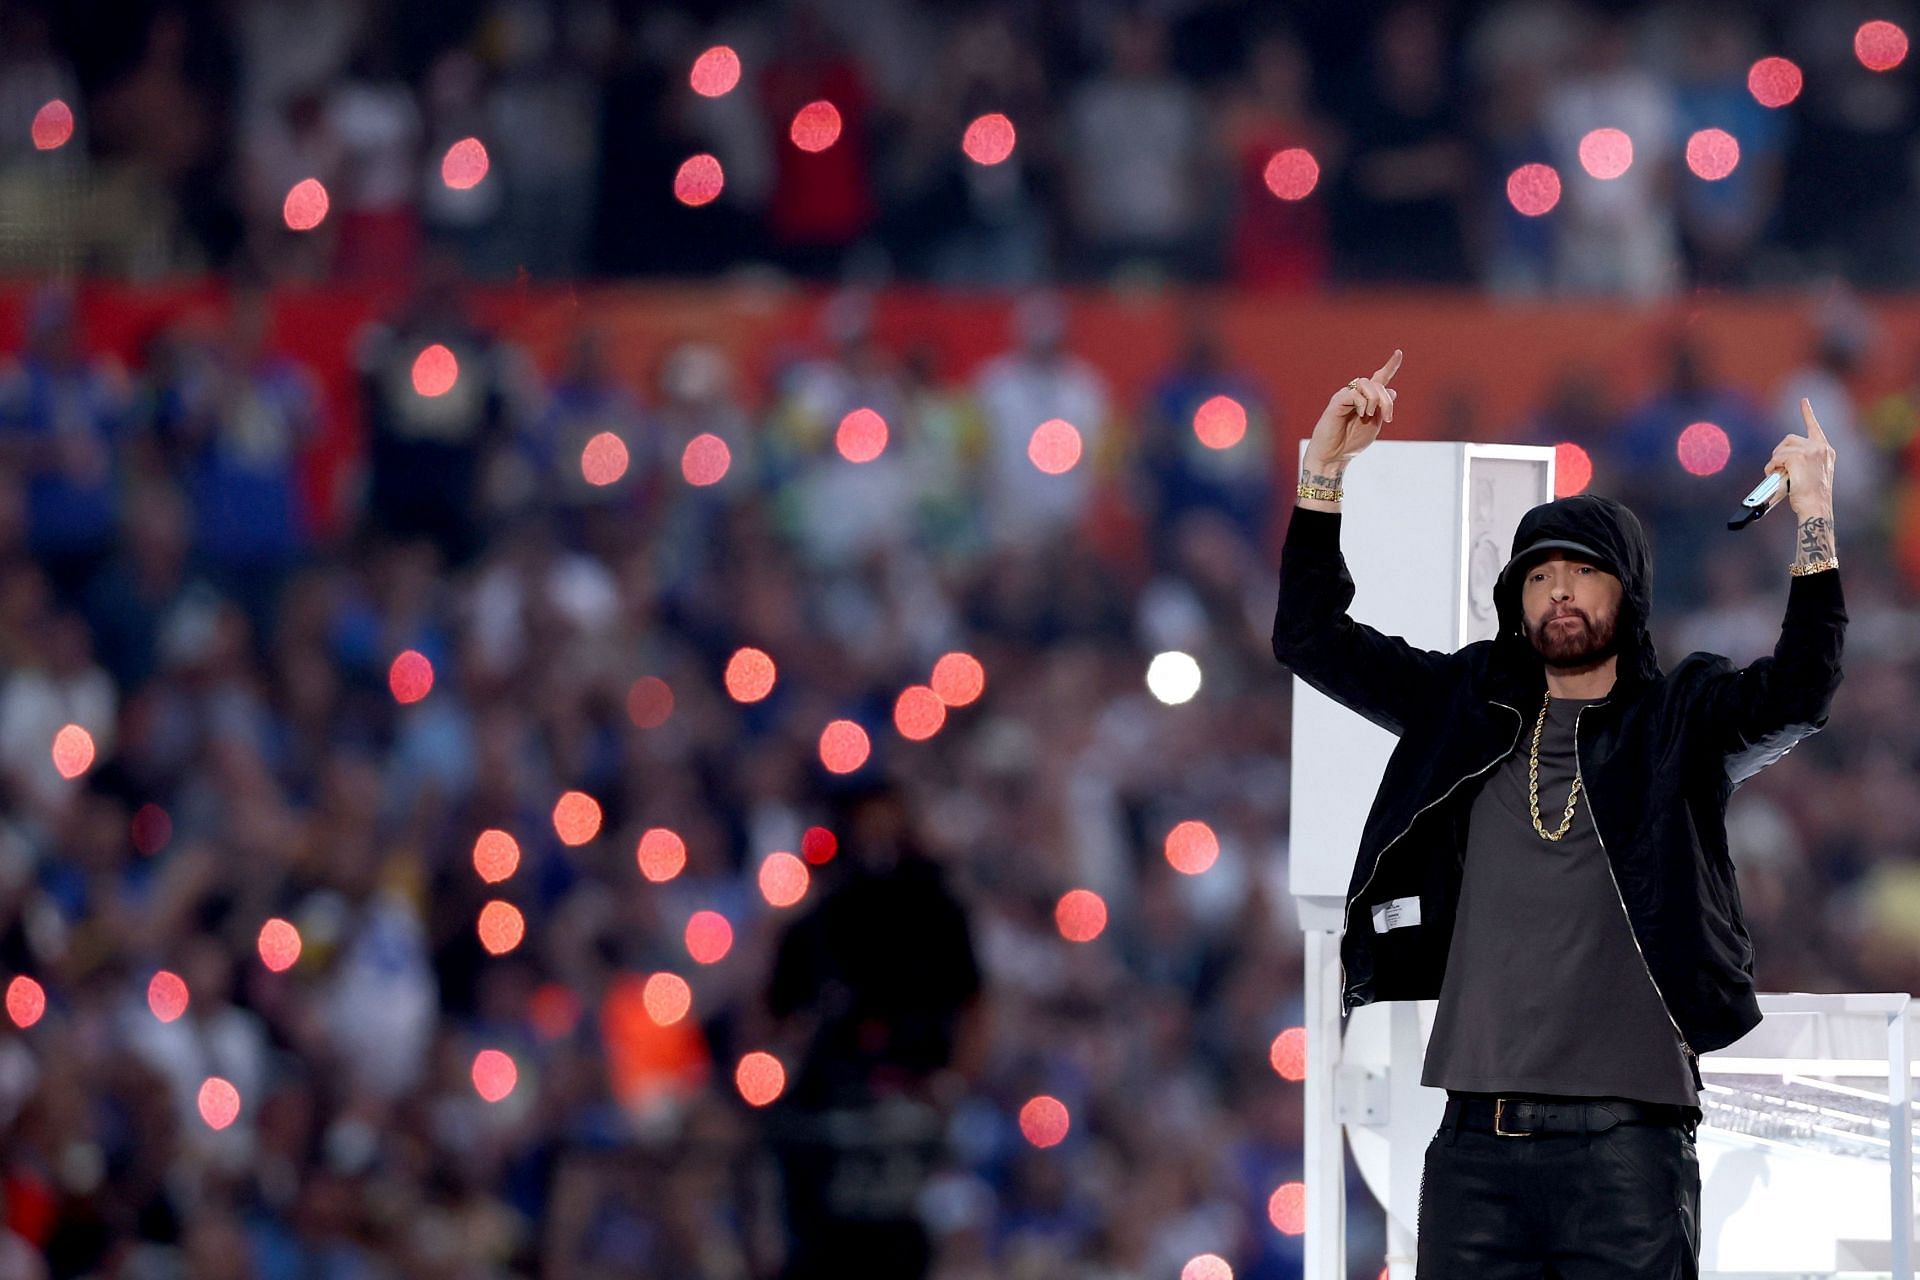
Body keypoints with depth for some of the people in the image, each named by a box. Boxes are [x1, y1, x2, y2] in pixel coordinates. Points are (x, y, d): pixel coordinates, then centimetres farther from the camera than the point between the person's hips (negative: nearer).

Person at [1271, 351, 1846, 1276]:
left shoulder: (1682, 722, 7)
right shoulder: (1468, 710, 16)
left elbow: (1798, 694, -11)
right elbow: (1311, 638, 17)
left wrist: (1814, 522, -18)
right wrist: (1324, 466, 9)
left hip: (1624, 1139, -3)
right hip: (1477, 1137, 3)